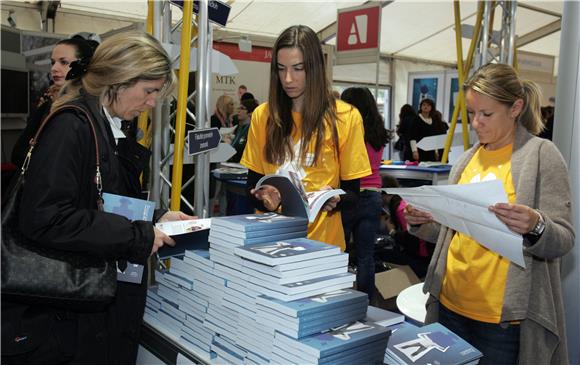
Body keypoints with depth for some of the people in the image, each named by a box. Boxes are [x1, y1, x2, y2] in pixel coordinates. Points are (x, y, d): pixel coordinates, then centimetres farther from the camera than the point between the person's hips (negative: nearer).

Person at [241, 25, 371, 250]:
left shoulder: (346, 117, -7)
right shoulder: (262, 115, 1)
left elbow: (352, 191, -2)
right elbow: (253, 182, 6)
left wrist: (333, 199, -22)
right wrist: (264, 200, -14)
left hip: (321, 240, -2)